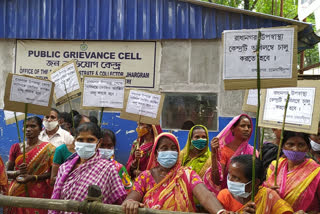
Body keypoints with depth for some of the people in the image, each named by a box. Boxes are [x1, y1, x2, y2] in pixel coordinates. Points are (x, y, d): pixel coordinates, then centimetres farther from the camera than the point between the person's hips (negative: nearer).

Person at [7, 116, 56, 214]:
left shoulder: (48, 148, -3)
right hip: (17, 193, 3)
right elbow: (7, 172, 10)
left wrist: (33, 177, -17)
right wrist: (18, 172, -11)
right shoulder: (16, 147, 7)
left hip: (39, 193, -3)